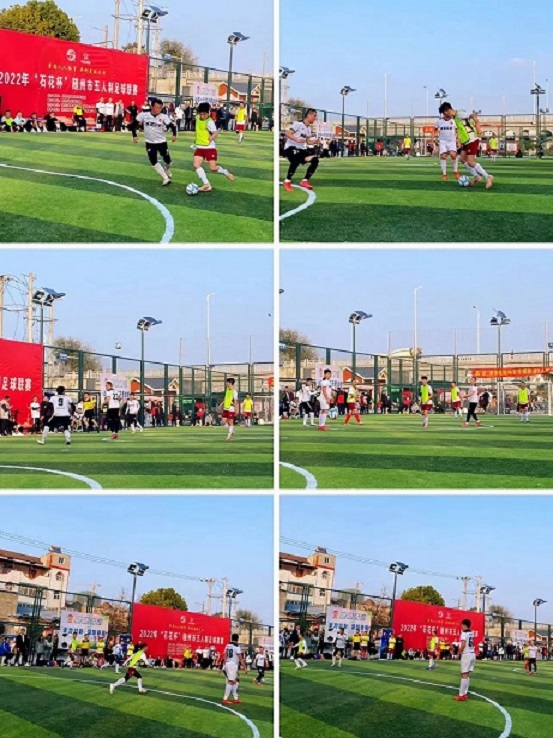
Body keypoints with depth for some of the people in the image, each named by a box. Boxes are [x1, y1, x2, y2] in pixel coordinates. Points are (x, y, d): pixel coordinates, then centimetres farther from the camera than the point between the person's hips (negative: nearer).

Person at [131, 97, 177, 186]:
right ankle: (165, 178, 5)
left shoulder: (163, 117, -13)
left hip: (162, 142, 0)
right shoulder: (143, 115, -12)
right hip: (150, 143, 0)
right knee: (154, 162, -6)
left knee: (167, 160, 5)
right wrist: (135, 136, -13)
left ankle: (167, 171, 40)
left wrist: (174, 135, -26)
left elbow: (172, 125, -8)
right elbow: (133, 124, -4)